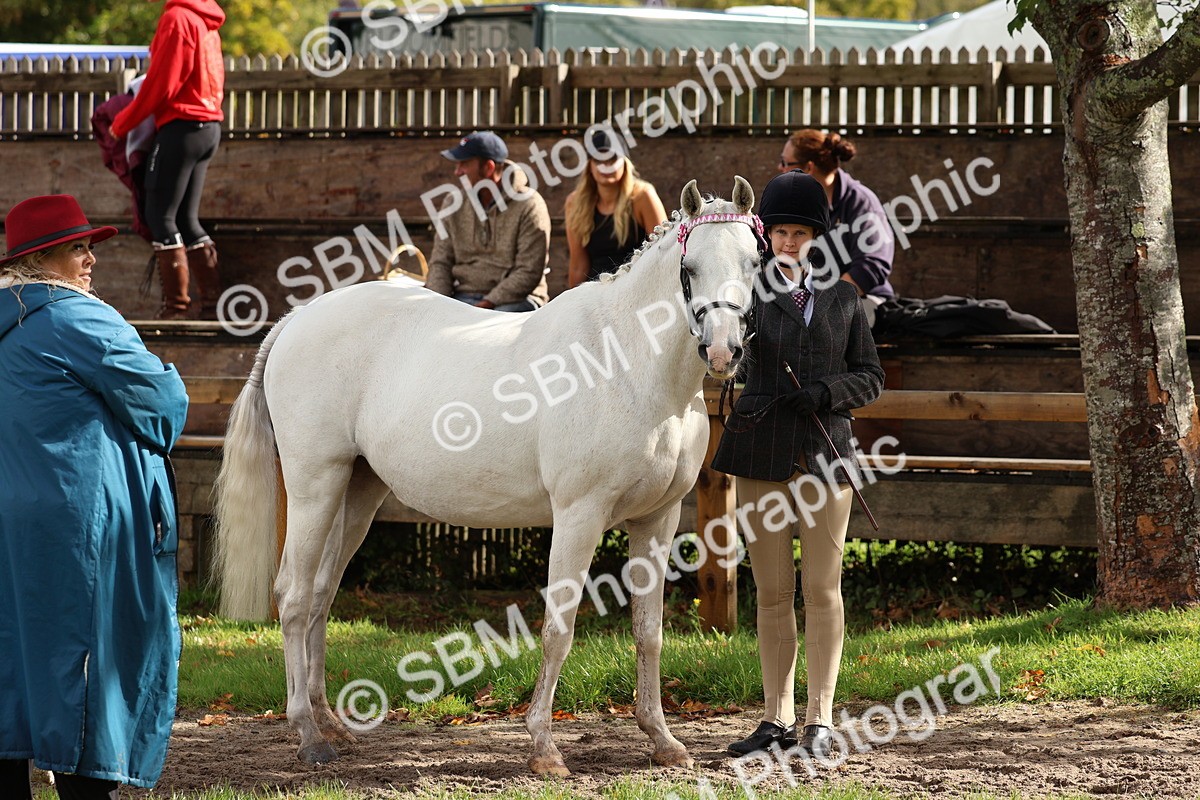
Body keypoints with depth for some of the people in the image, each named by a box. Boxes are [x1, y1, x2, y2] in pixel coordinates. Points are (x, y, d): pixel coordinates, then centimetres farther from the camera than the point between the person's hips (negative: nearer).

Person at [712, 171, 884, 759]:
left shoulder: (841, 298, 9)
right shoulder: (751, 290, 3)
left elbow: (871, 377, 9)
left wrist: (826, 392, -9)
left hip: (824, 452, 0)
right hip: (761, 452, 0)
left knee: (823, 589, 1)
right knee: (772, 592, 5)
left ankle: (820, 720, 6)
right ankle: (777, 718, 12)